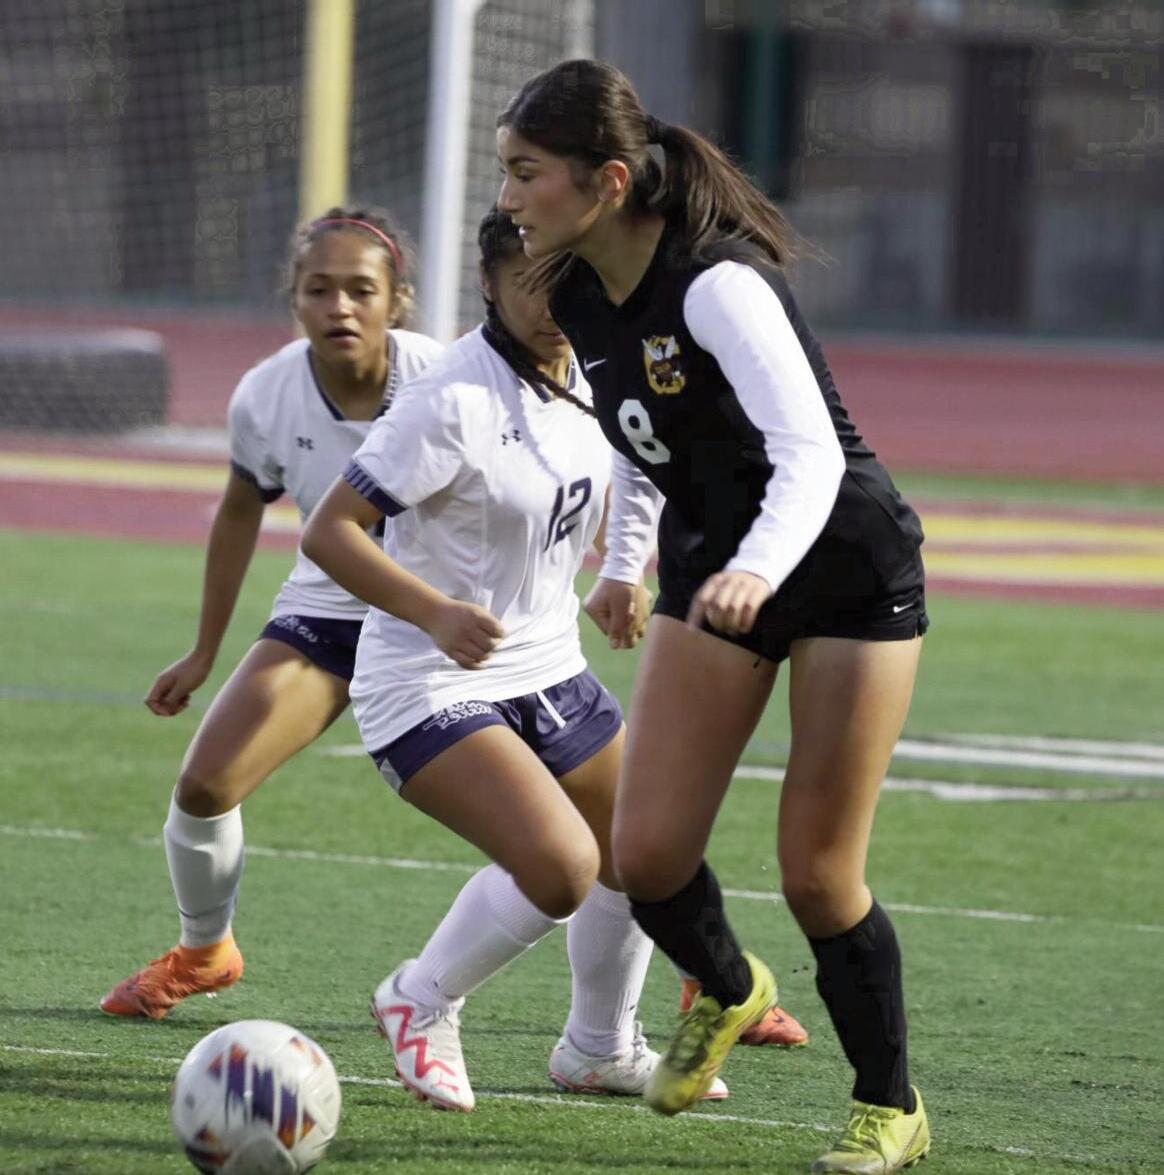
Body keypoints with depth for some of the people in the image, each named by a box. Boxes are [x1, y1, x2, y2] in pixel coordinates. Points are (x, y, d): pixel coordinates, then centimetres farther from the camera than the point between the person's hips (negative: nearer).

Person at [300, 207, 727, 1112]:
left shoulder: (586, 379, 1)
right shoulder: (456, 400, -23)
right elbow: (329, 530, -25)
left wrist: (625, 574, 16)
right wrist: (435, 612, -37)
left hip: (549, 671, 8)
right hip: (431, 689, -8)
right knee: (560, 866, -25)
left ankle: (601, 1049, 39)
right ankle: (423, 1003, 2)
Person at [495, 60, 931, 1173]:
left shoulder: (715, 284, -28)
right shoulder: (579, 295, -5)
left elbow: (811, 453, -37)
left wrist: (757, 569, -52)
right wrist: (626, 559, 20)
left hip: (846, 568, -6)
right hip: (712, 569, 6)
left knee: (816, 874, -5)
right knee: (646, 854, -4)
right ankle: (725, 993, 29)